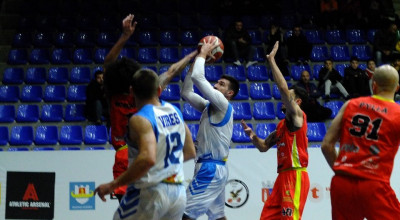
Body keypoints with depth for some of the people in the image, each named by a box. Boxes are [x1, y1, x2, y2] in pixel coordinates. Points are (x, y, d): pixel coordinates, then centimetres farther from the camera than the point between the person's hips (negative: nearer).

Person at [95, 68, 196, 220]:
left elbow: (147, 159, -31)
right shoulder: (175, 112, 7)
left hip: (150, 192, -7)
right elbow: (190, 152, 15)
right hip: (178, 192, 7)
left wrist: (113, 185, -25)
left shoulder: (140, 119, -16)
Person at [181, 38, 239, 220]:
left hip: (210, 169, -10)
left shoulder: (223, 105, -11)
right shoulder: (210, 106, 14)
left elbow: (197, 77, -19)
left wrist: (202, 54, -4)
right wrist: (197, 59, 12)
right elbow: (186, 92, 14)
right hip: (214, 168, 10)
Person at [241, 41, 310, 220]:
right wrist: (252, 136, 4)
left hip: (295, 176, -9)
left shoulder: (298, 116, -5)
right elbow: (264, 146, 24)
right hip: (283, 176, 9)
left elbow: (283, 88, -18)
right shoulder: (281, 125, 20)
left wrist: (271, 60, -13)